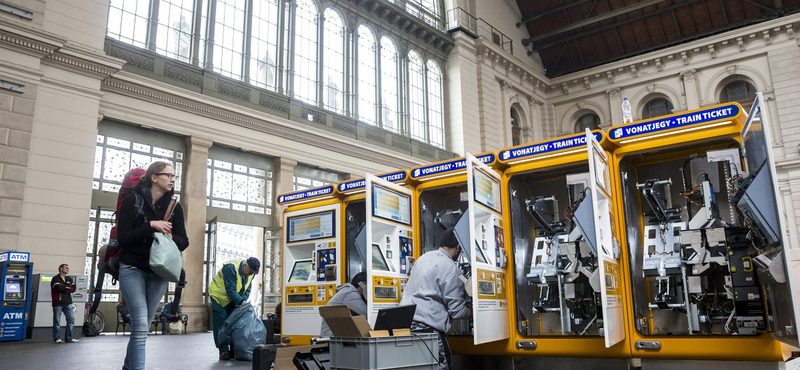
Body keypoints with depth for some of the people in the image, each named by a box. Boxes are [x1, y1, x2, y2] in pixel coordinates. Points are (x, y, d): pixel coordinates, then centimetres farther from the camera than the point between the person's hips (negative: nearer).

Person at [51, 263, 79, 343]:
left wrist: (64, 289, -9)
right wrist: (68, 287, -3)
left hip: (68, 303, 5)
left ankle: (69, 338, 6)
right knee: (57, 321, -1)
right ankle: (57, 338, 10)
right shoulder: (55, 279, -1)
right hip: (58, 303, -5)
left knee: (71, 319, 0)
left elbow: (73, 288, 5)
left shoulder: (69, 279, 17)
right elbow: (59, 288, -17)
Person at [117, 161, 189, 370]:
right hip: (132, 269, -4)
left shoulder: (175, 207, 5)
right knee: (140, 325, -15)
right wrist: (151, 226, -20)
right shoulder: (132, 201, -4)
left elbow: (184, 242, 4)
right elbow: (122, 238, -11)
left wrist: (171, 237, -16)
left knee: (142, 326, 9)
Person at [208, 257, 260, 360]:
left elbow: (247, 289, 0)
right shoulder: (230, 268, -33)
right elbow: (230, 290, -33)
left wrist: (244, 300, -16)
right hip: (219, 297, -7)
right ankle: (223, 351, -5)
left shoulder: (251, 273, -9)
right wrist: (240, 301, -36)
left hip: (232, 300, 7)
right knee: (220, 324, -8)